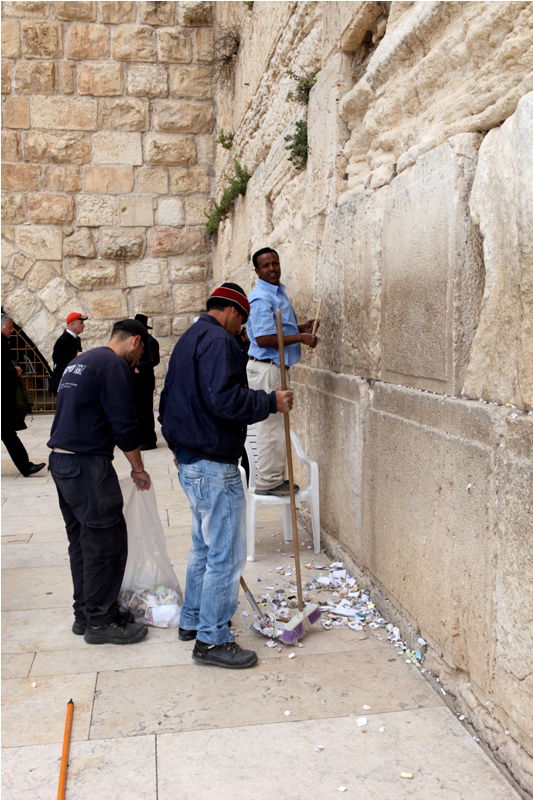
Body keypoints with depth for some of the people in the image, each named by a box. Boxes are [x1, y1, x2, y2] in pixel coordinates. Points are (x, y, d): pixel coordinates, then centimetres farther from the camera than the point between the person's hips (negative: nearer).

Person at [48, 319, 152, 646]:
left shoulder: (80, 361, 19)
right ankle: (99, 621, 8)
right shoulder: (114, 365, -12)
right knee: (107, 540, -1)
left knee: (82, 540, 16)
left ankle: (85, 613, 26)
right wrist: (138, 469, -3)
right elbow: (124, 423, -15)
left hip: (62, 460, 10)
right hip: (87, 463, -10)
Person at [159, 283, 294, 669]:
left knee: (205, 545, 22)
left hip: (189, 461, 11)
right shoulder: (218, 340, -14)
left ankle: (193, 619, 34)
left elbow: (170, 399, 25)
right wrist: (271, 402, -17)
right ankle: (212, 640, 6)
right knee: (226, 553, -3)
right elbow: (224, 398, -28)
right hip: (213, 464, -11)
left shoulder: (189, 340, 19)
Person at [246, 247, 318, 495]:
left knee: (277, 425, 16)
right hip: (266, 368, -11)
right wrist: (300, 338, -19)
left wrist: (302, 327, 9)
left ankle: (273, 478, 25)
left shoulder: (279, 293, 15)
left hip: (278, 367, 11)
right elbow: (263, 339, -24)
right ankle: (267, 482, 5)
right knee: (272, 426, -4)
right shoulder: (261, 298, -17)